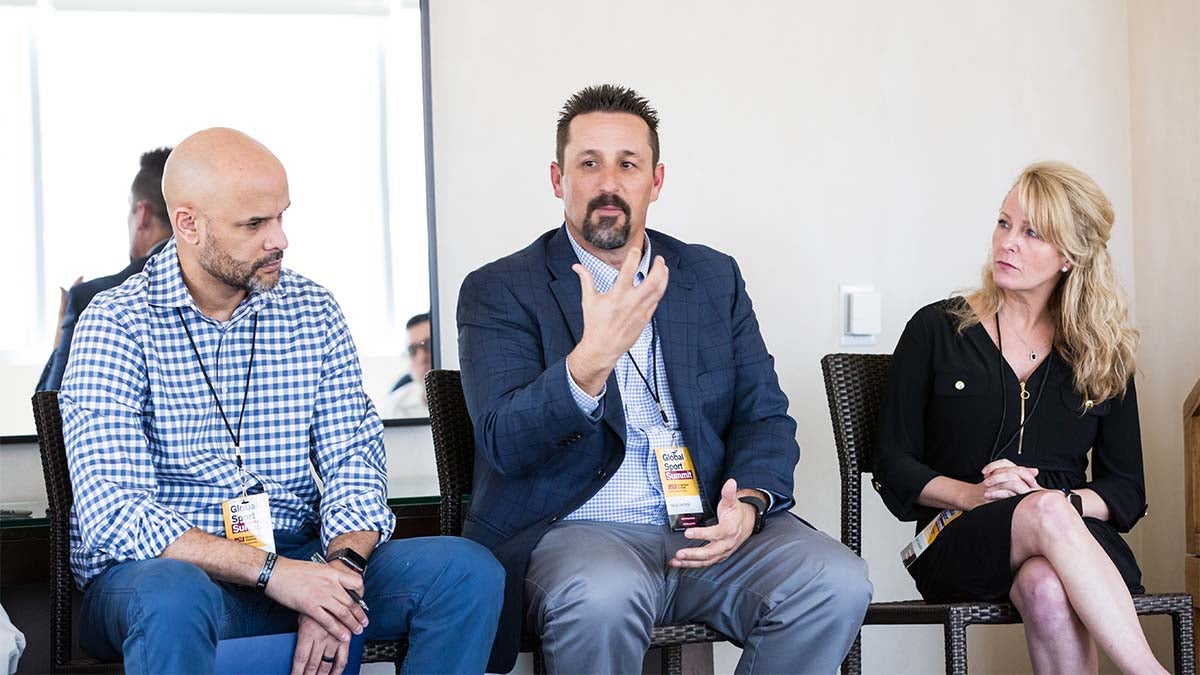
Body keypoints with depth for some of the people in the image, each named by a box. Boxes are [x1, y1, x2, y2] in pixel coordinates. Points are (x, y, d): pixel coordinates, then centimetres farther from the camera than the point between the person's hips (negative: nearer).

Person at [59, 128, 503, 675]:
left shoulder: (313, 311, 7)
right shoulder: (115, 327, -8)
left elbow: (355, 462, 3)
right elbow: (112, 517, -18)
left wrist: (339, 570, -18)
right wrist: (269, 570, -26)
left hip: (295, 567, 5)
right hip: (168, 569, -5)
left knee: (469, 571, -15)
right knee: (174, 600, -40)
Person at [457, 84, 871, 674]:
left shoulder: (714, 278, 15)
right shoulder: (499, 291, 2)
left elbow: (765, 416, 14)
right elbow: (503, 443, -12)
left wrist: (750, 503, -9)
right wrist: (593, 359, -30)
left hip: (710, 530, 4)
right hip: (577, 531, -4)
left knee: (838, 582, -24)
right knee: (602, 597, -38)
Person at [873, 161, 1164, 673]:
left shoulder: (1102, 354, 14)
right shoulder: (936, 330, 10)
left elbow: (1127, 493, 12)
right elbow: (894, 468, 7)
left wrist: (1062, 500, -10)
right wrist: (973, 495, -12)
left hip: (1078, 538, 1)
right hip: (958, 548, -1)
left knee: (1046, 587, -39)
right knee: (1045, 513, -37)